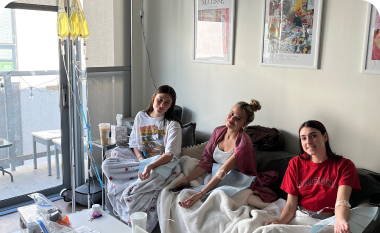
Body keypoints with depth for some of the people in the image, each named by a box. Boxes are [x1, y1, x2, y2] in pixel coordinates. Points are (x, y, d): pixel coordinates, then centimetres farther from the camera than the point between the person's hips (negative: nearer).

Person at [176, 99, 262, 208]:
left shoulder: (243, 142, -20)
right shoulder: (218, 131, 0)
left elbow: (223, 171, -27)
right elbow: (206, 161, 1)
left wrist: (200, 194, -32)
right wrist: (187, 180, -10)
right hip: (215, 181, 6)